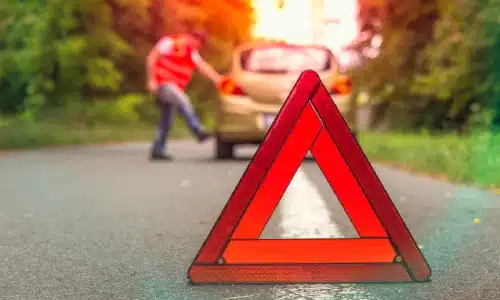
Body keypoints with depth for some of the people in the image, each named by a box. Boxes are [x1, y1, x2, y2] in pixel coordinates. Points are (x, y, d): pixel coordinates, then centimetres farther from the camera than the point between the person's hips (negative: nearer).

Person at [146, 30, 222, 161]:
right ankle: (199, 131, -40)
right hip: (162, 83, -8)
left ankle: (157, 150, 11)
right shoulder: (170, 42, -6)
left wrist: (217, 79, -16)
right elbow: (152, 57, -11)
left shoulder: (192, 53, 13)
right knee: (183, 102, -29)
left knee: (166, 121, 6)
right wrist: (152, 80, -18)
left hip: (174, 87, 8)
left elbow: (203, 66, -1)